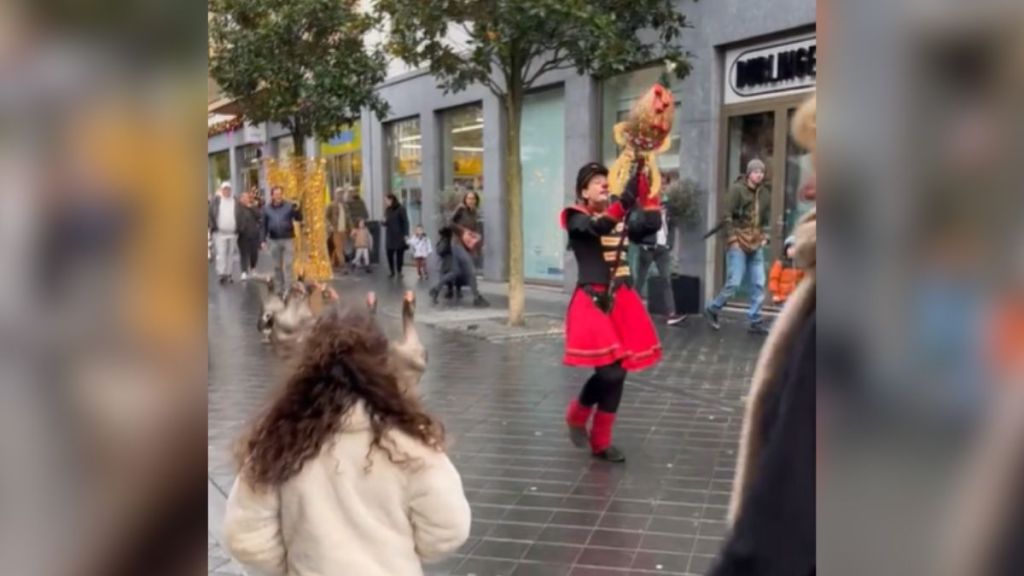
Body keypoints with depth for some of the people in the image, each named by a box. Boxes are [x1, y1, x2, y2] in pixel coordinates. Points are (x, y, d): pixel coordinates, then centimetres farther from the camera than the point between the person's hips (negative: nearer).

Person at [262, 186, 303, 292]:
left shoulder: (289, 206, -3)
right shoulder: (267, 208, 5)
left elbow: (299, 219, -10)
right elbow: (264, 225, 8)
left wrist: (297, 210, -30)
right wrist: (263, 240, 3)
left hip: (288, 239, -3)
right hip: (274, 240, 3)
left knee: (288, 265, -5)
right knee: (277, 266, 11)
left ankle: (288, 287, -4)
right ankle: (279, 287, 21)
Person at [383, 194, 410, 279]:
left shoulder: (400, 209, -8)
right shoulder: (387, 210, 9)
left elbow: (405, 222, -9)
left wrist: (406, 234, -15)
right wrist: (384, 222, -8)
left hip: (399, 236, -4)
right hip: (390, 236, 5)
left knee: (399, 254, 2)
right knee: (389, 254, -1)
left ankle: (399, 272, 15)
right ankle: (392, 271, 12)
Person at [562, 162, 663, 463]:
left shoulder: (619, 220, 14)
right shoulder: (577, 220, -4)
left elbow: (651, 224, -1)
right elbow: (601, 226, -25)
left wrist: (646, 186, -8)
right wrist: (629, 196, -36)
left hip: (621, 300, 6)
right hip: (592, 302, -6)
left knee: (618, 372, 6)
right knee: (610, 372, -15)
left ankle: (601, 442, 21)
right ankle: (577, 415, 17)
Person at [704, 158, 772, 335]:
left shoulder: (765, 193, 10)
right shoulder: (737, 189, -8)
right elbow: (727, 216, -11)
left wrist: (765, 236, 8)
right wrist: (733, 239, -14)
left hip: (756, 245, 6)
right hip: (738, 243, -6)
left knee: (759, 284, 3)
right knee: (734, 283, -7)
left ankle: (755, 321, 11)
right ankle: (712, 310, 14)